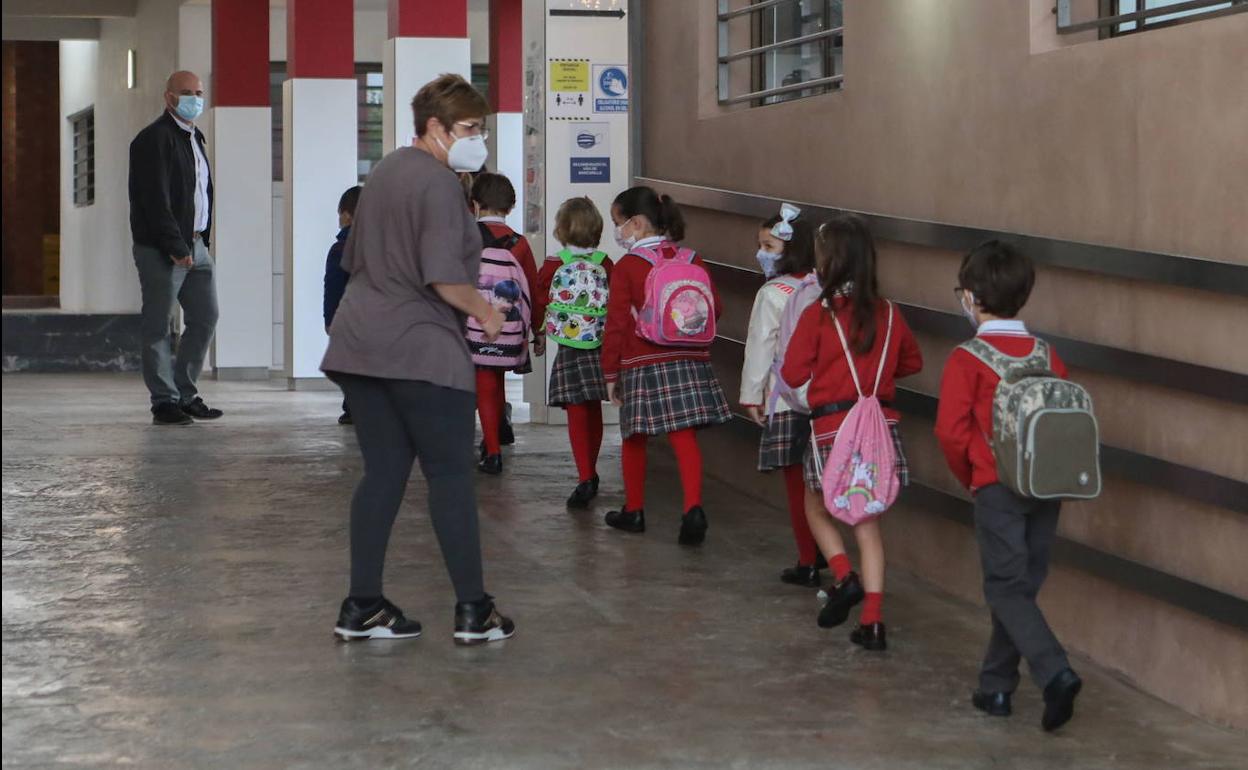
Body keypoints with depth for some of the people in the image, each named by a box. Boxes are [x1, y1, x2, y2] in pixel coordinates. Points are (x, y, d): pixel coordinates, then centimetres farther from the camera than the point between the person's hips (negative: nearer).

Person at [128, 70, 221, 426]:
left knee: (205, 318, 10)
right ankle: (164, 402, 1)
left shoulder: (195, 138, 19)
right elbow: (156, 200, -18)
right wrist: (175, 246, -21)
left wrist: (202, 238, 12)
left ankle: (186, 394, 18)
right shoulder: (154, 139, -11)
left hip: (195, 244, 9)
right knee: (159, 326, -2)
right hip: (162, 248, -9)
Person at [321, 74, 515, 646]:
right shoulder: (439, 182, -13)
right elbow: (444, 276, -20)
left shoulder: (384, 172, 17)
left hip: (359, 345, 9)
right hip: (420, 351, -9)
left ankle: (361, 608, 11)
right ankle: (473, 611, 3)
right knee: (450, 475, -1)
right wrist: (485, 313, -4)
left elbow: (356, 260, 24)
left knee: (383, 473, 11)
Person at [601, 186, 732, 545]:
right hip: (690, 360, 3)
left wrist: (611, 372, 0)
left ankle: (634, 510, 25)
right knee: (685, 437, -2)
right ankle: (693, 507, -19)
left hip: (642, 365, -3)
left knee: (635, 439, 14)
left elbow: (617, 324, -7)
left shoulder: (626, 267, -6)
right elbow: (714, 307, 9)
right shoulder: (692, 260, 6)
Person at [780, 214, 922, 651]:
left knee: (817, 508, 19)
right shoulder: (887, 314, 2)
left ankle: (844, 577, -4)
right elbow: (911, 362, 16)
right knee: (868, 522, 10)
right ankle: (872, 621, 5)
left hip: (833, 425, -4)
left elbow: (793, 373, -7)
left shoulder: (818, 315, -11)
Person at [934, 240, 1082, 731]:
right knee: (1022, 587, 14)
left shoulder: (967, 359, -8)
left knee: (1007, 589, -2)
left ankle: (1055, 673, -21)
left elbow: (951, 429, -12)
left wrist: (970, 476, 4)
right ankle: (996, 687, 22)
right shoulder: (1047, 355, 7)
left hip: (998, 487, -5)